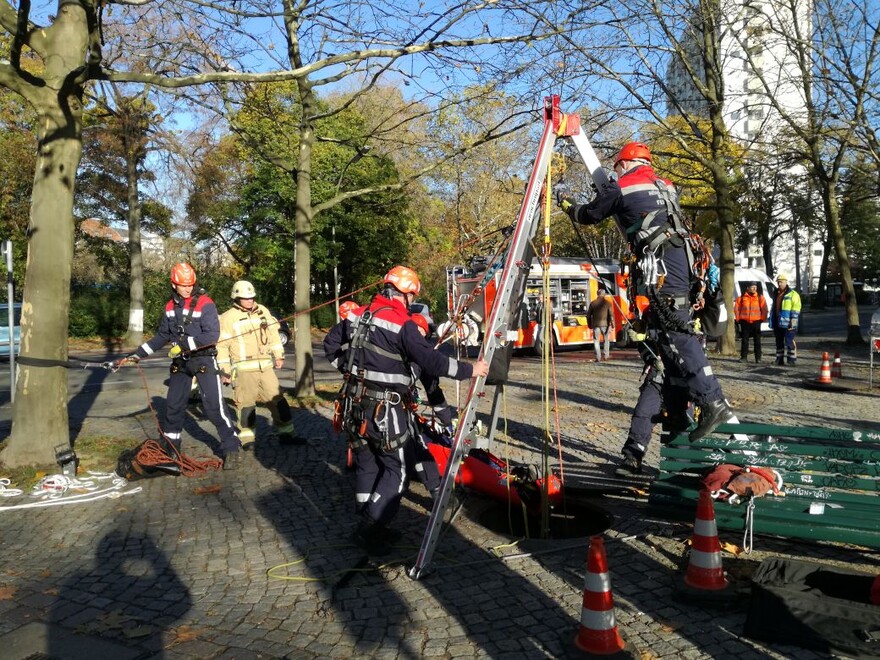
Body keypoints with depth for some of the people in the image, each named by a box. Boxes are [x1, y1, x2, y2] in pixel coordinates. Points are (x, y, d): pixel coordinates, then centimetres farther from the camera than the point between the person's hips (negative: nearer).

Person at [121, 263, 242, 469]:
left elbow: (212, 335, -22)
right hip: (180, 362, 6)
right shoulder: (170, 307, 6)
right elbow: (162, 336, 16)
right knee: (173, 405, 12)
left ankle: (232, 449, -2)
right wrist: (137, 354, 13)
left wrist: (183, 344, -22)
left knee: (214, 406, -10)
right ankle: (171, 448, 28)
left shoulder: (205, 304, -14)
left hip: (204, 360, -6)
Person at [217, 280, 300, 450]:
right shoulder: (228, 318, -4)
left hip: (265, 367, 4)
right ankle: (247, 438, 13)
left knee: (278, 399, 5)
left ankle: (286, 434, 13)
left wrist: (278, 355, 13)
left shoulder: (263, 311, 10)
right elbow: (222, 346, -5)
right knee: (246, 403, 0)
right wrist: (224, 371, -7)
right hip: (243, 369, -4)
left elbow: (273, 333, 18)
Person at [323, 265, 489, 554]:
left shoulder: (357, 315, 5)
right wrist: (469, 369, -15)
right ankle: (370, 528, 0)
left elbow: (330, 344, 14)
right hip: (386, 410, -7)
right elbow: (430, 361, -23)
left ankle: (369, 527, 25)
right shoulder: (403, 325, -17)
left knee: (366, 464, 16)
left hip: (354, 403, 7)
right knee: (393, 470, 5)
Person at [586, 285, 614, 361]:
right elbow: (611, 315, -6)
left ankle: (598, 357, -1)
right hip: (605, 324, 0)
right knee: (606, 339, 18)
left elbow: (588, 315, 5)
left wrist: (590, 325, 14)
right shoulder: (607, 303, -2)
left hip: (595, 324, 0)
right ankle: (606, 355, 23)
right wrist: (612, 325, -4)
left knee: (596, 340, 5)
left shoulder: (592, 303, 2)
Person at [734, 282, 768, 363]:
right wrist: (738, 319, 5)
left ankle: (758, 357, 9)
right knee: (744, 340, 3)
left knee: (757, 340, 3)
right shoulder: (742, 297, 3)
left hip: (756, 322, 0)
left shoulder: (760, 297, 2)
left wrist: (762, 319, 1)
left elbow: (764, 309, 5)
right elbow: (736, 308, 8)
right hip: (745, 322, 0)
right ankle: (744, 357, 8)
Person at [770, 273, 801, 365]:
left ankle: (792, 359, -4)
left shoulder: (792, 294, -4)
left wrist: (793, 322, -16)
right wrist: (771, 321, 20)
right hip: (777, 323, 7)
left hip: (787, 324, -7)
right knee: (779, 342, 12)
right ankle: (779, 359, 18)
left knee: (789, 341, -8)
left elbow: (796, 309, -9)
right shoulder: (776, 294, 19)